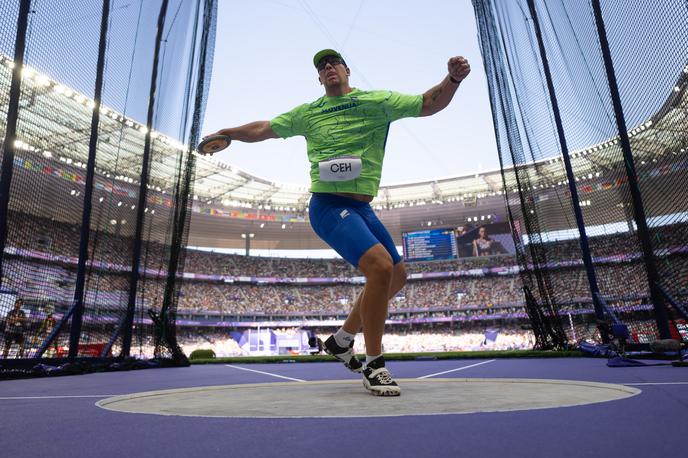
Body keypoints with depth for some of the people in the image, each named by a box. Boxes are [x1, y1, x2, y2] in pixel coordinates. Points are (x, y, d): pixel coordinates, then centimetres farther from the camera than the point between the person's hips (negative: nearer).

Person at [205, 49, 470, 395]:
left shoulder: (378, 101, 9)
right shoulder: (308, 112, 8)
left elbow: (428, 104, 2)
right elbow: (262, 129, 18)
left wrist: (453, 78, -14)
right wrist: (225, 133, 13)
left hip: (362, 208, 5)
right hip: (329, 206, -5)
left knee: (397, 275, 6)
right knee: (380, 266, -25)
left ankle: (342, 339, 23)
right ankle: (374, 365, -8)